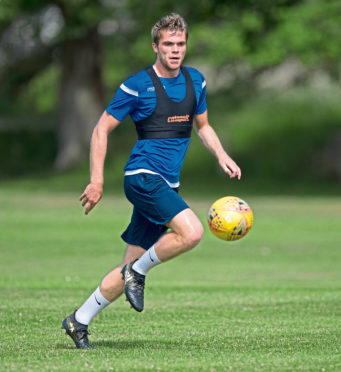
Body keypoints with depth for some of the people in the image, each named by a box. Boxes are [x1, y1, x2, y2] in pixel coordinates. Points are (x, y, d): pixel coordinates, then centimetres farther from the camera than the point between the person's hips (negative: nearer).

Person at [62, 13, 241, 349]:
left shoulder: (195, 81, 11)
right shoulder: (137, 85, -7)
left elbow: (202, 126, 26)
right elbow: (101, 130, -3)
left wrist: (222, 156, 8)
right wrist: (97, 181, -9)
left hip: (167, 184, 7)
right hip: (143, 176, -6)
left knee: (132, 265, 5)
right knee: (191, 232, -26)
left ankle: (78, 321, 15)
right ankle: (138, 272, -5)